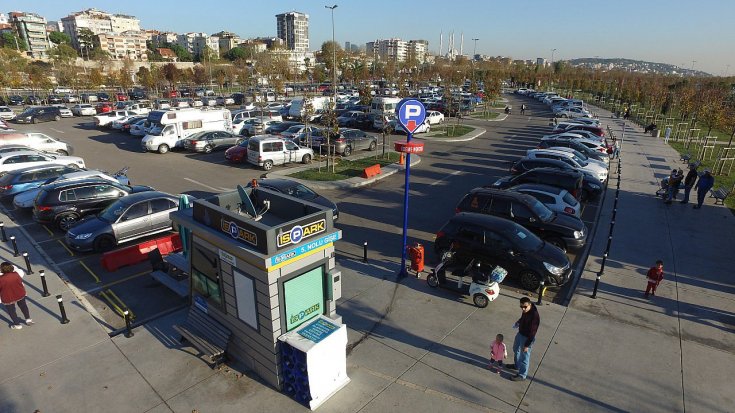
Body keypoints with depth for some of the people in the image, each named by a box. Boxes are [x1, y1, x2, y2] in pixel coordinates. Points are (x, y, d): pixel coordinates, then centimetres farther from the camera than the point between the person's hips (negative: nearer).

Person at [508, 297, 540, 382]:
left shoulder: (534, 316, -35)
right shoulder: (525, 310, -11)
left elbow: (532, 333, -27)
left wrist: (527, 345, -21)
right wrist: (518, 322, 2)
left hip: (527, 338, -9)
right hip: (520, 333, 9)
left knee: (524, 357, 10)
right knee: (516, 349, 28)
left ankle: (522, 375, 30)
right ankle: (517, 365, 52)